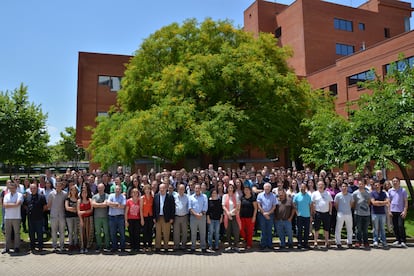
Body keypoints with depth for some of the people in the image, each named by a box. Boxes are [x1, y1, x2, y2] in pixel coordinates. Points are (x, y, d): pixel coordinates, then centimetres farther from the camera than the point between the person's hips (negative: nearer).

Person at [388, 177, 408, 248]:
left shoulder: (403, 190, 0)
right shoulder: (390, 191, 8)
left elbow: (406, 201, -1)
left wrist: (405, 211, -9)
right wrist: (389, 210, 4)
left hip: (401, 211, -4)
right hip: (393, 211, 4)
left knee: (401, 226, -9)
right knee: (395, 227, 7)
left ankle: (403, 241, -1)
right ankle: (398, 240, 18)